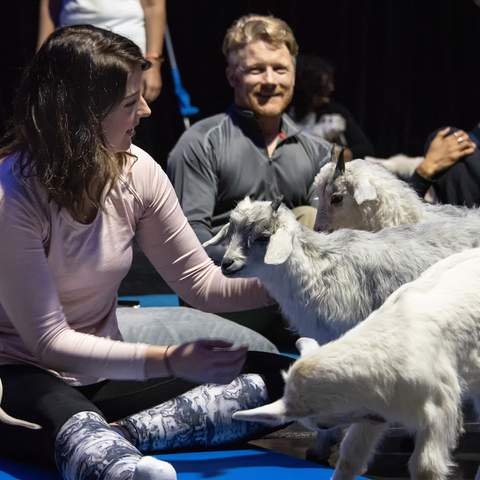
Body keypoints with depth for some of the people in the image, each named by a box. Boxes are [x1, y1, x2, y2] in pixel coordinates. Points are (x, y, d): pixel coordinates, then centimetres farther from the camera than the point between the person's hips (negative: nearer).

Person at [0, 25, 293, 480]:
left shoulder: (136, 171, -5)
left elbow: (201, 284, 2)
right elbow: (49, 341, -22)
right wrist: (168, 361, -31)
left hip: (102, 374, 7)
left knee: (278, 378, -12)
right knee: (69, 418, -43)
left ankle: (113, 436, -26)